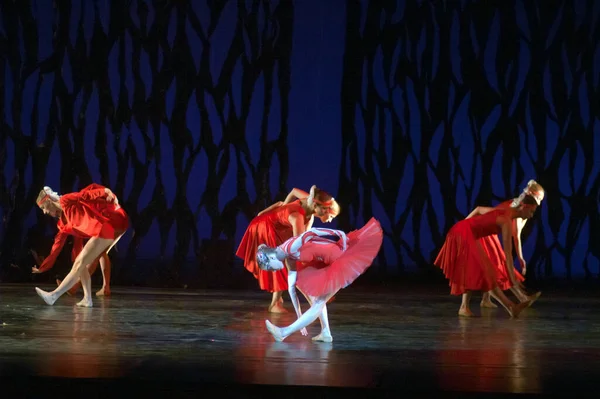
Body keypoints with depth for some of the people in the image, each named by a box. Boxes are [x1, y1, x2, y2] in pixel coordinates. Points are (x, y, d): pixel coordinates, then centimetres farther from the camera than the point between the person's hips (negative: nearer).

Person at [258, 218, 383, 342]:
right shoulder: (289, 258, 10)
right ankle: (325, 332, 14)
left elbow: (310, 233, -29)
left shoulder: (290, 247, -17)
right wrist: (299, 316, 15)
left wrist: (341, 236, -29)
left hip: (341, 258, -10)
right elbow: (291, 287, 12)